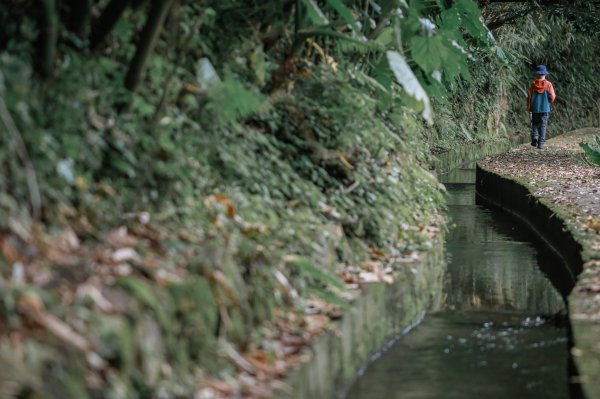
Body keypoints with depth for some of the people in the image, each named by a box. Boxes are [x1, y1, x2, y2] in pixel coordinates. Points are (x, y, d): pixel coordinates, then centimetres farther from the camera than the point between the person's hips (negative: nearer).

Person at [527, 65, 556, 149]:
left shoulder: (533, 84, -4)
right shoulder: (548, 84, -5)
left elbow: (529, 97, -3)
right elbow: (552, 97, -8)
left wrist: (529, 108, 6)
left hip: (535, 108, 1)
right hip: (545, 109, -1)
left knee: (535, 124, 15)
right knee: (543, 126, 3)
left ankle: (535, 138, -4)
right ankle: (541, 143, -3)